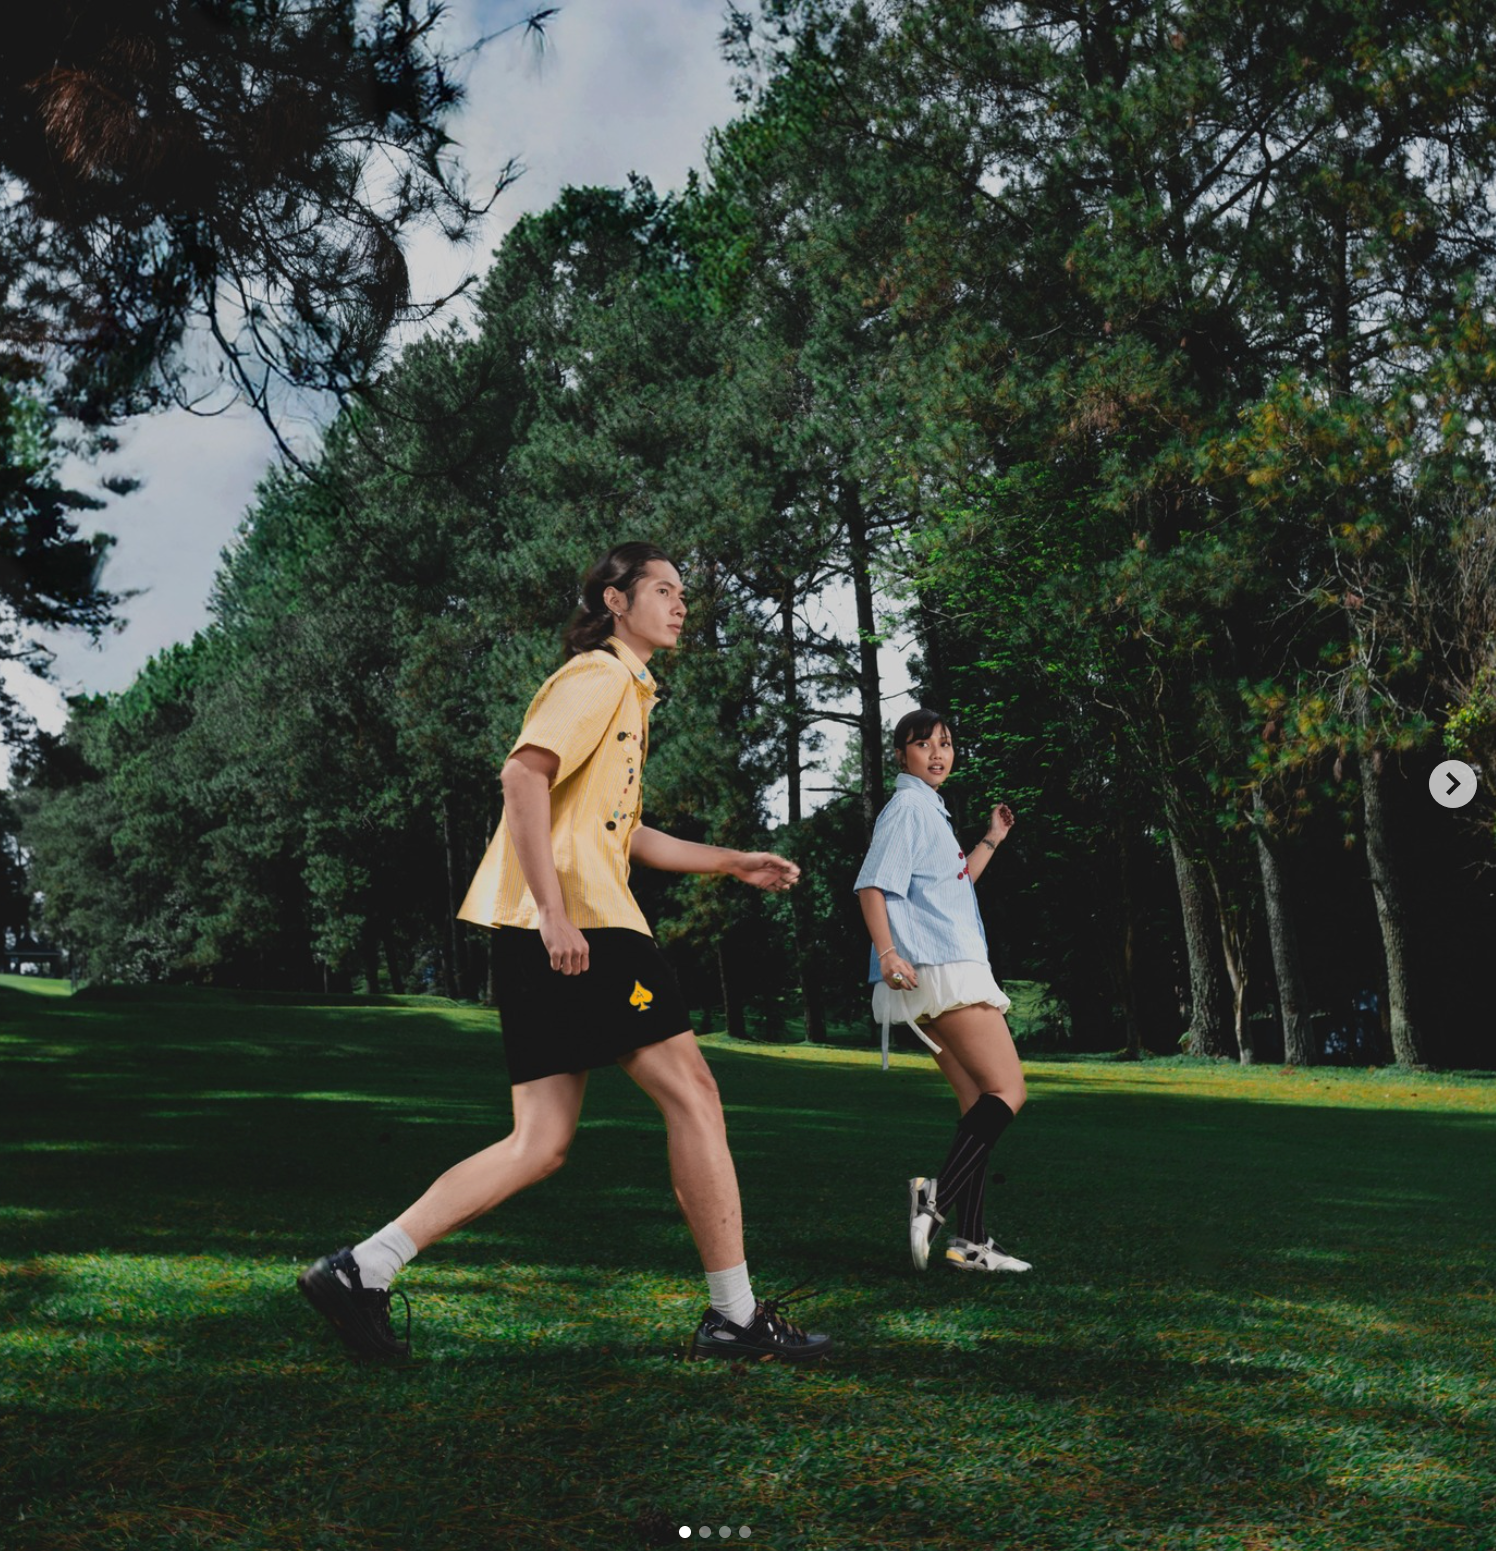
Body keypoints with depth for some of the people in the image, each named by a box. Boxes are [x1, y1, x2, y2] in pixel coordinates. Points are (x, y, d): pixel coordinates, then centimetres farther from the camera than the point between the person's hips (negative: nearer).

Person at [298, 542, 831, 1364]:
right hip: (580, 926, -10)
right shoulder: (598, 674, -3)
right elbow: (524, 775, -17)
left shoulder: (625, 690, 28)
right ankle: (735, 1315, 2)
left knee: (540, 1144, 4)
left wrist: (733, 862, 33)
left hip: (562, 930, 10)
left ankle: (358, 1271, 3)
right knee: (692, 1094, -4)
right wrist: (553, 911, -24)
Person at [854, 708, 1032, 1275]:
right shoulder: (907, 806, -6)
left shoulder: (930, 810, 24)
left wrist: (990, 841, 33)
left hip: (951, 971, 10)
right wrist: (887, 952, -29)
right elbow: (872, 885, -17)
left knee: (980, 1101, 9)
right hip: (938, 969, -10)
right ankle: (939, 1196, -22)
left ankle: (970, 1240, 7)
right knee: (1008, 1091, -13)